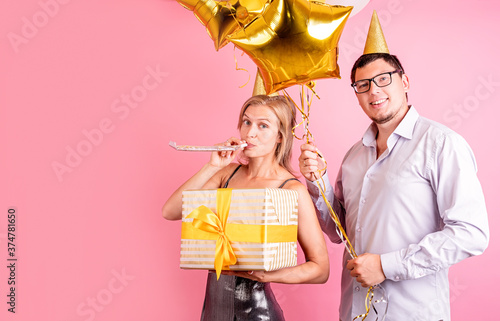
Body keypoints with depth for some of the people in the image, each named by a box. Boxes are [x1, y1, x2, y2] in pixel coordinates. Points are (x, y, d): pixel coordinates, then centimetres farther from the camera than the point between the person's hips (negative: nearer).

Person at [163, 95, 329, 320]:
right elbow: (170, 211, -4)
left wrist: (264, 274, -27)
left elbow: (320, 269, -13)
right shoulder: (228, 172, 1)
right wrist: (212, 166, -12)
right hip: (214, 303, 5)